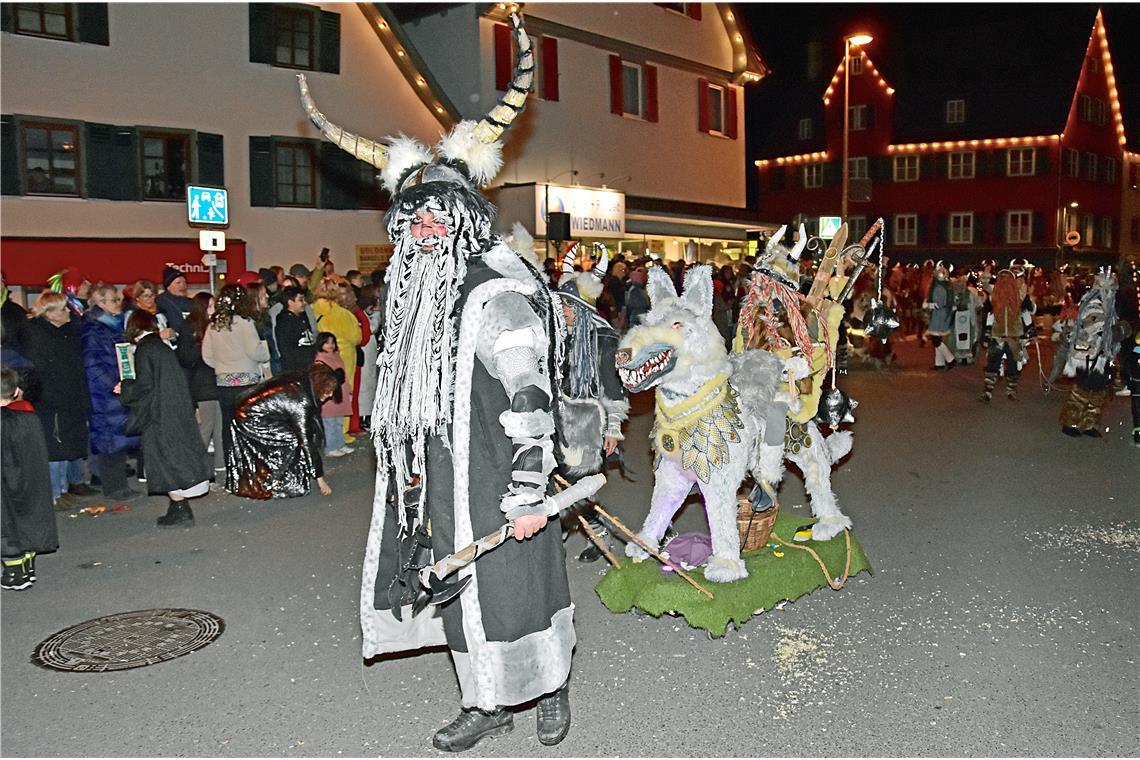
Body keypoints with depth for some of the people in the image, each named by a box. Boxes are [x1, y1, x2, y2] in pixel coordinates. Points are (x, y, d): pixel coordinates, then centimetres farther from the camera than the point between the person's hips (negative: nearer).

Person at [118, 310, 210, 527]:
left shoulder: (144, 350, -11)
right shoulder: (164, 347, 11)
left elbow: (144, 385, -16)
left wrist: (124, 388, 2)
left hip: (159, 417, -8)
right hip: (177, 411, 8)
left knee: (166, 460, -2)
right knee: (177, 456, 11)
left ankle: (180, 510, -1)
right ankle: (179, 509, 15)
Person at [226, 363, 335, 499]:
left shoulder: (300, 380, -2)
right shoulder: (302, 401, -25)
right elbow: (307, 441, -21)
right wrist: (320, 479, -16)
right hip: (252, 420, -9)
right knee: (293, 441, -8)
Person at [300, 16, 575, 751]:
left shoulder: (498, 293, -17)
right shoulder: (423, 296, 10)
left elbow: (530, 400, -23)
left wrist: (529, 493, -26)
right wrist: (414, 474, 22)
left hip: (494, 489, -8)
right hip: (441, 487, 8)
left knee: (510, 589, 6)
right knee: (463, 591, 16)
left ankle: (552, 684, 32)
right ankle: (489, 703, 33)